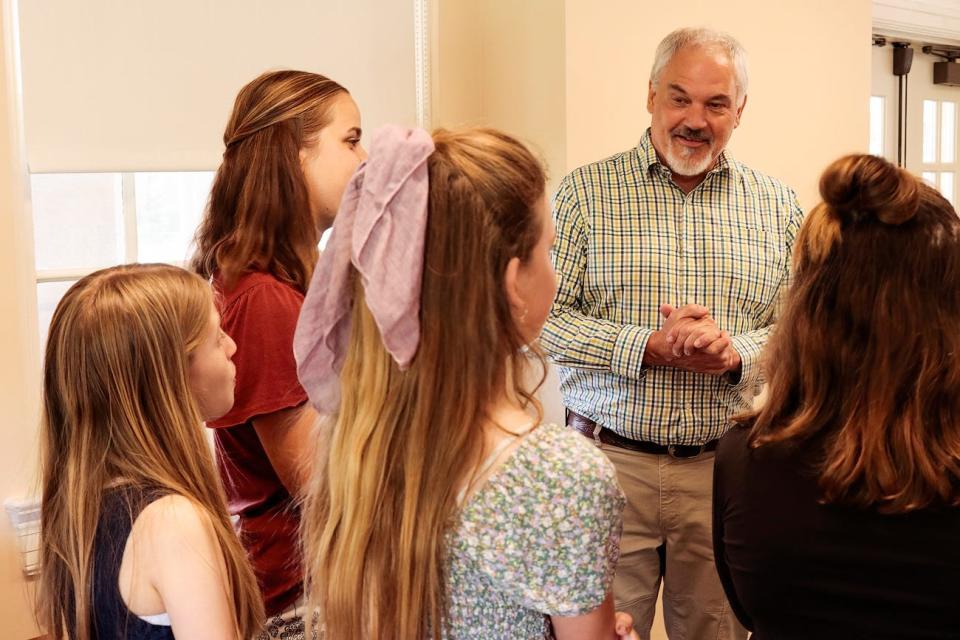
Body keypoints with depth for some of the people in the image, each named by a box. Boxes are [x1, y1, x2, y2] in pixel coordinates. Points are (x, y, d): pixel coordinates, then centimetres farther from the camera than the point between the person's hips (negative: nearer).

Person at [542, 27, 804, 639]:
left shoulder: (777, 205, 7)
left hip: (726, 468, 2)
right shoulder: (585, 191, 0)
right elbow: (543, 317, -6)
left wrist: (737, 351, -15)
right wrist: (648, 347, -16)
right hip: (609, 459, -2)